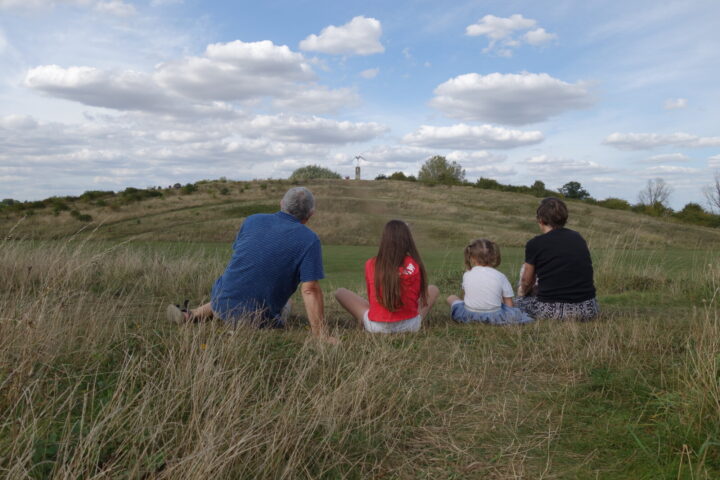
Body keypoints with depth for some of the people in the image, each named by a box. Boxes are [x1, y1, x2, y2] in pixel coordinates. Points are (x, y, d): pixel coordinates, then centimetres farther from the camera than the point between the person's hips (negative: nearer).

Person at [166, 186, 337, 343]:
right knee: (285, 305, 28)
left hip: (222, 304, 4)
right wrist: (320, 335, -17)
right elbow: (310, 290, -20)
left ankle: (191, 315, 15)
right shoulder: (309, 240, -14)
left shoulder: (252, 221, 0)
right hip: (259, 320, -4)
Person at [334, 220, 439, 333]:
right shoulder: (415, 265, -9)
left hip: (376, 327, -1)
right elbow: (419, 296, 1)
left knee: (340, 292, 18)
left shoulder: (370, 264, -8)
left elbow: (371, 298, 0)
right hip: (411, 326, 2)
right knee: (433, 289, 27)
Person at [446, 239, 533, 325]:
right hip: (494, 317, 0)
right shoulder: (500, 277, -6)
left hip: (469, 316, 0)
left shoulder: (467, 275, -3)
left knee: (451, 298, 23)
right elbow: (509, 305, -3)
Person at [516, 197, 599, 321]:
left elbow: (526, 282, 9)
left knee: (519, 303, 22)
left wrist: (523, 290, 34)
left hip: (551, 311, -4)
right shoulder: (578, 238, 11)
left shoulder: (534, 244, -4)